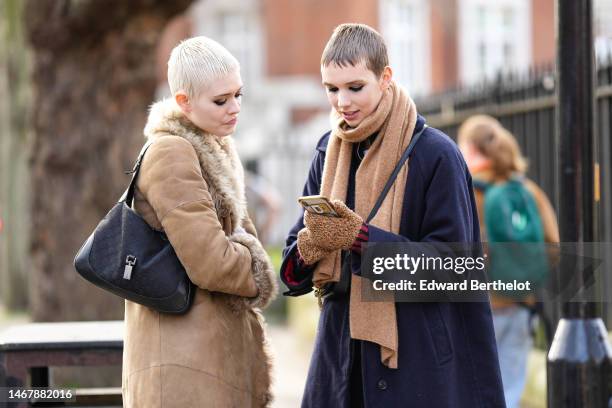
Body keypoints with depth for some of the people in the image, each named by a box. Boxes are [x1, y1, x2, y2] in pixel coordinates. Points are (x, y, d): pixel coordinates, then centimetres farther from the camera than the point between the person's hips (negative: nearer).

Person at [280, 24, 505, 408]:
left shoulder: (435, 153, -10)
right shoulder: (329, 152, 7)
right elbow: (293, 267, 7)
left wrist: (359, 237, -21)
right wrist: (308, 247, -16)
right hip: (342, 346, 5)